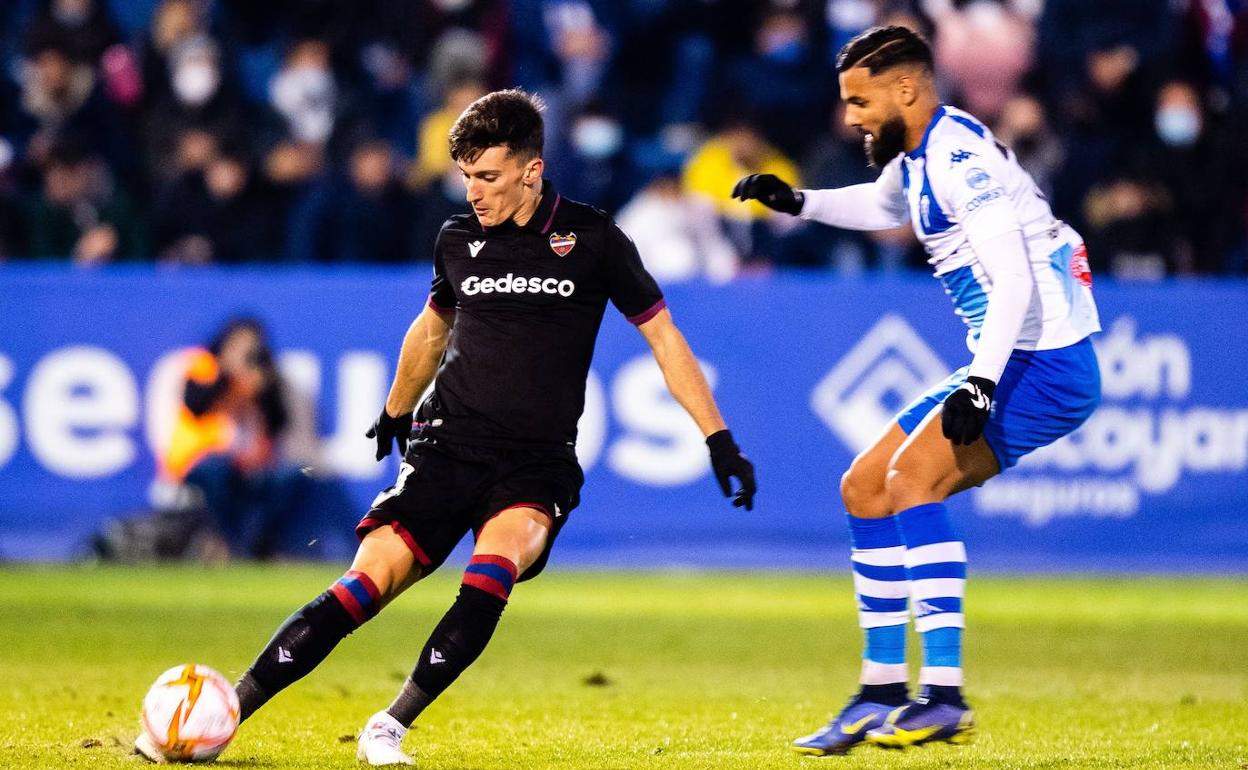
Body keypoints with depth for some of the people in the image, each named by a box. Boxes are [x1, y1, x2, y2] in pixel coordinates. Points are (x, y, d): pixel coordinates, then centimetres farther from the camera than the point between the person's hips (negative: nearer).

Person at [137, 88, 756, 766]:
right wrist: (394, 411, 39)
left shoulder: (591, 240, -2)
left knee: (496, 562, -31)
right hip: (448, 445, 2)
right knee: (369, 580, -14)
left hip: (539, 462, -2)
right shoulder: (459, 239, 7)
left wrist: (719, 440, 1)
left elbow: (663, 336, 5)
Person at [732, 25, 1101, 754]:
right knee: (865, 488, 11)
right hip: (1008, 364, 11)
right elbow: (880, 205, 37)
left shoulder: (959, 157, -18)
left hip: (1047, 362, -11)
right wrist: (798, 201, 22)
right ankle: (882, 695, 15)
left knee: (913, 476, -25)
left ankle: (945, 699, -28)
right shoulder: (918, 157, 12)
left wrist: (979, 384, -34)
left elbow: (1013, 278, -27)